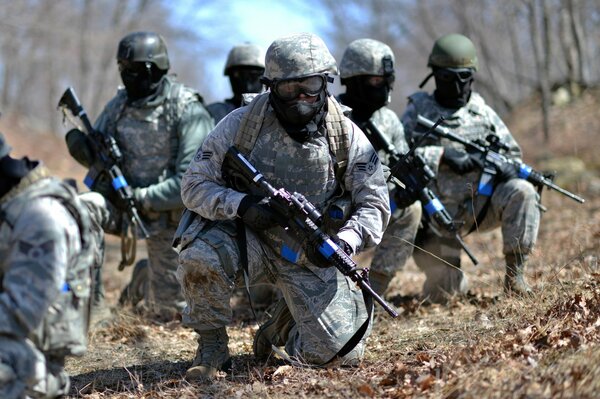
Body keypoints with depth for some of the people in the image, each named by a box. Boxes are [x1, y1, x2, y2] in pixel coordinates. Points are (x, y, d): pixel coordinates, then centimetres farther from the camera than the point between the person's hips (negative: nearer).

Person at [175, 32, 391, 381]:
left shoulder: (348, 138, -7)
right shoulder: (241, 124, -10)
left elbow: (375, 205, -5)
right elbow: (195, 185, -8)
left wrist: (344, 243, -27)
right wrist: (241, 205, -28)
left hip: (312, 258, 1)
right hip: (248, 238, -1)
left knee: (342, 354, -11)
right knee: (200, 257, -35)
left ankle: (284, 324, 25)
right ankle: (212, 348, -8)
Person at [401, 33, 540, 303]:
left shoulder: (483, 113, 8)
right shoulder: (418, 111, 0)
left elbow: (512, 152, 12)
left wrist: (507, 166, -13)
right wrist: (444, 155, -25)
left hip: (479, 206, 2)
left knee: (521, 192, -28)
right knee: (443, 293, -14)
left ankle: (514, 272, -17)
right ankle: (451, 278, 25)